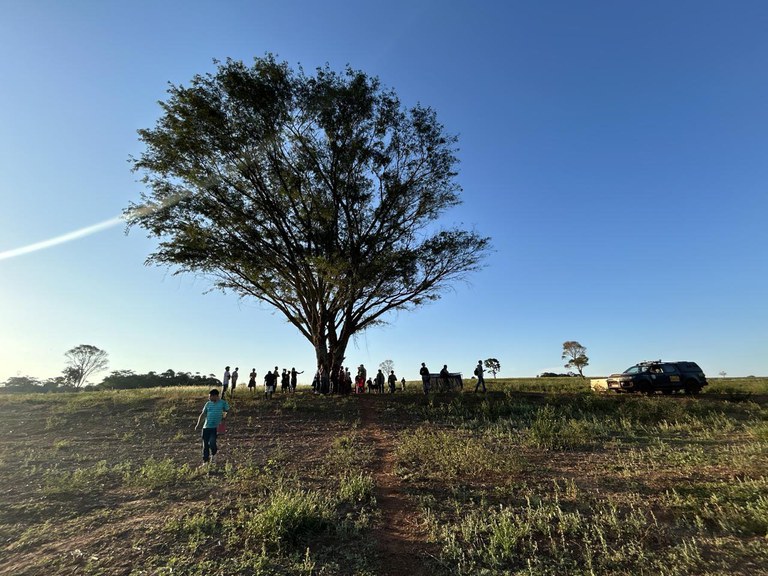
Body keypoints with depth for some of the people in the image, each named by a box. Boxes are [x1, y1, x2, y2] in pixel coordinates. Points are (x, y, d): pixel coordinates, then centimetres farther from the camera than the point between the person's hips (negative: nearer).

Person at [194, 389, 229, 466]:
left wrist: (222, 419, -10)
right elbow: (202, 414, 10)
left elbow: (227, 411, 5)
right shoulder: (208, 404, 6)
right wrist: (198, 424, -1)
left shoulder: (223, 403, -3)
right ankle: (205, 461, 24)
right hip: (206, 427, 4)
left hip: (215, 427, -4)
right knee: (205, 445, 7)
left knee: (212, 443, -17)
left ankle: (213, 454, 16)